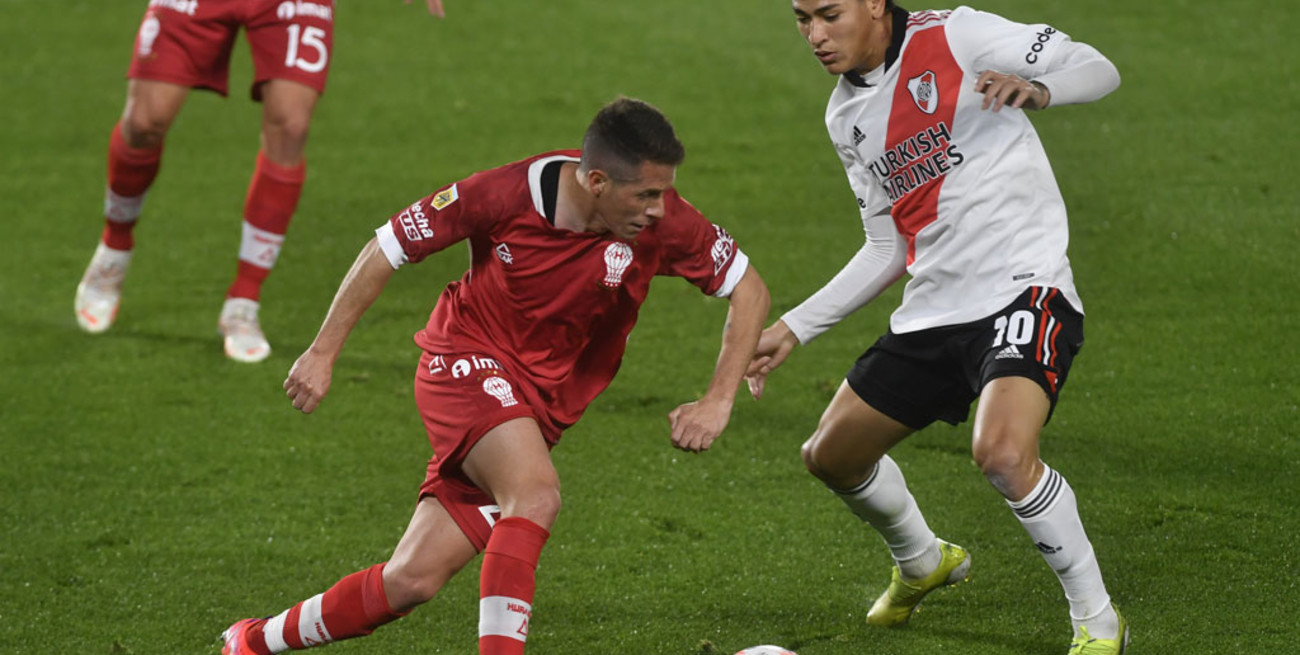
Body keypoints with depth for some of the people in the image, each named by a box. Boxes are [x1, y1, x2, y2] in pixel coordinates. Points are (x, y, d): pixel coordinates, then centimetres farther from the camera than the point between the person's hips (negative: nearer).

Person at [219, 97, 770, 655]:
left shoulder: (663, 222, -16)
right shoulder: (505, 195, -21)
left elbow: (749, 289, -2)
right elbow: (386, 248, -8)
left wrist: (718, 401, -13)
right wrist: (323, 352, -6)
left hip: (545, 404, 3)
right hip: (467, 359, -3)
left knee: (413, 580, -2)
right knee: (536, 494, -34)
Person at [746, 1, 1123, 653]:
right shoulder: (845, 116, 13)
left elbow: (1098, 69, -7)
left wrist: (1037, 88, -29)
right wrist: (792, 329, 18)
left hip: (1024, 288, -8)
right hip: (932, 312, 8)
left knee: (1002, 452, -30)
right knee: (831, 455, 14)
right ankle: (921, 562, 46)